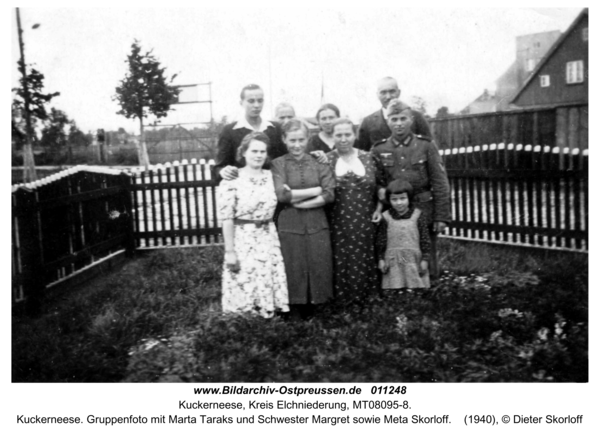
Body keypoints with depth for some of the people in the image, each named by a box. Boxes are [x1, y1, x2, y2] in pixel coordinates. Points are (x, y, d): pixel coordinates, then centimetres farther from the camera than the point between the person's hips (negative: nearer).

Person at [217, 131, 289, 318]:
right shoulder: (231, 180, -9)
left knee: (270, 286, 9)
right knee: (245, 288, 2)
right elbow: (226, 218, -10)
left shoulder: (271, 176, 6)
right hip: (243, 240, -4)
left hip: (269, 240, 5)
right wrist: (230, 251, -12)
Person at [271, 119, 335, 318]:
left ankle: (312, 313, 20)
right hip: (289, 226, -1)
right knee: (294, 271, 4)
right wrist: (314, 191, -10)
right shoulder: (278, 164, 1)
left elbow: (330, 194, -4)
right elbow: (281, 195, -13)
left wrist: (296, 198, -11)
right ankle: (296, 315, 18)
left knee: (318, 269, 4)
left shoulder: (319, 162, 5)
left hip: (317, 225, 2)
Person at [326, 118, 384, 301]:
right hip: (337, 223, -1)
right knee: (340, 261, 2)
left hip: (364, 222, 2)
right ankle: (341, 298, 15)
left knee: (364, 261, 8)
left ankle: (365, 297, 22)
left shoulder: (368, 158, 4)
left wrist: (379, 208, 5)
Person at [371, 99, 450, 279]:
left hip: (423, 213, -1)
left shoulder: (426, 146, -1)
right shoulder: (378, 150, 4)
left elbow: (440, 184, -2)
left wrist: (441, 217, -6)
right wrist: (379, 189, -10)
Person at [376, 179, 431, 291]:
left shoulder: (418, 216, -1)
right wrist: (381, 259, 2)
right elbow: (381, 241, 5)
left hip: (414, 260, 0)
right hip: (393, 262, 0)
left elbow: (425, 239, 1)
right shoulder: (386, 218, -1)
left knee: (416, 285, 4)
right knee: (395, 287, 0)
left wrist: (425, 259, -2)